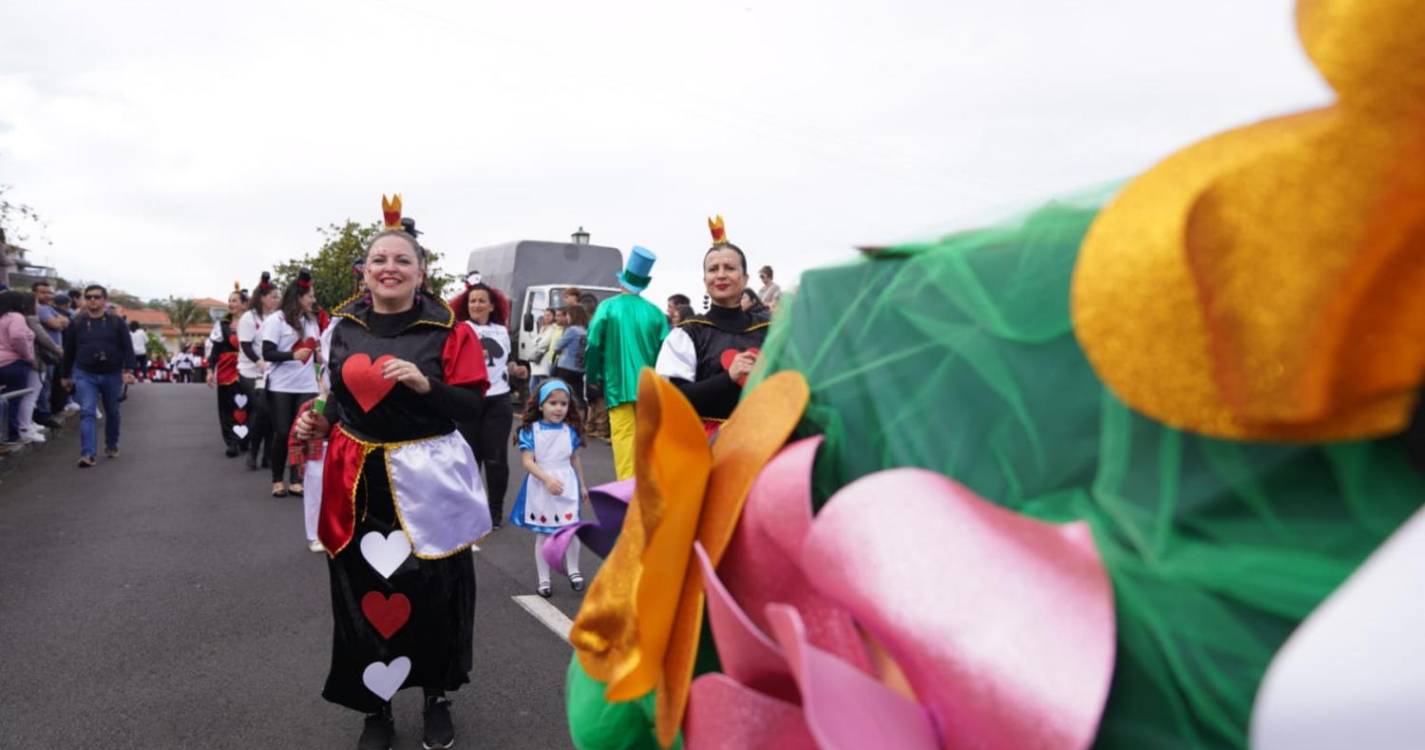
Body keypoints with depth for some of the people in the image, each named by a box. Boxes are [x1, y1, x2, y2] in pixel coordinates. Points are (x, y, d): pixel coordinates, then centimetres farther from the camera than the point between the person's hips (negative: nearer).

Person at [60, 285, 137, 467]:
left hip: (112, 375, 0)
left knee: (112, 413, 14)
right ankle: (88, 454, -17)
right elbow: (69, 351, 9)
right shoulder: (76, 323, 3)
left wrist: (128, 370, -15)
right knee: (87, 413, -12)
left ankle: (112, 446, 32)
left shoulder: (117, 322, 0)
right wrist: (65, 375, 11)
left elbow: (128, 348, -4)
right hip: (84, 374, 0)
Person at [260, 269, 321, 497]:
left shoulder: (311, 321, 12)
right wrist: (293, 355, -26)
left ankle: (295, 480, 9)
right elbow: (267, 353, -12)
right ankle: (277, 480, 16)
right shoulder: (276, 320, -5)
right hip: (281, 387, -4)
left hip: (307, 386, 4)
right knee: (282, 433, 0)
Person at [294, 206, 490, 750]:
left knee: (432, 596, 3)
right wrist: (319, 423, 2)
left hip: (427, 482, -4)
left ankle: (436, 697, 28)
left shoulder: (447, 330, -7)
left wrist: (426, 384, -24)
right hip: (357, 482, 4)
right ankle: (375, 705, 30)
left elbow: (472, 406, -9)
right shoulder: (343, 326, 7)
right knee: (362, 596, 10)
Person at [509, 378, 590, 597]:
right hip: (541, 487, -2)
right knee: (542, 535, 9)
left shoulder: (570, 431, 1)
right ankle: (544, 580, 20)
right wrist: (547, 479, -26)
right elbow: (527, 461, -14)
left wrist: (582, 485, 17)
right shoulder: (531, 431, -9)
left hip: (567, 485, 2)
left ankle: (573, 571, 25)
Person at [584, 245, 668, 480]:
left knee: (623, 437, 1)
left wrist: (592, 377, 9)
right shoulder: (655, 312, 0)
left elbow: (594, 344, -4)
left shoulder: (608, 307, -5)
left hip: (618, 385, -2)